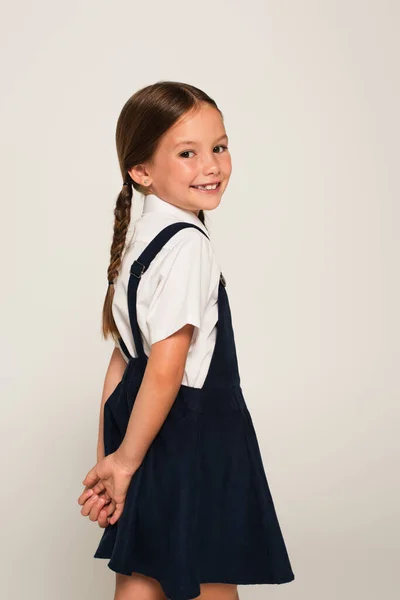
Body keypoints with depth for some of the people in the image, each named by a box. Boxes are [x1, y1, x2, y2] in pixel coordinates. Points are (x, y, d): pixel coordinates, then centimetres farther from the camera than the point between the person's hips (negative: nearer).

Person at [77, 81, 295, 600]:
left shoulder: (141, 240, 9)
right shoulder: (188, 243, -19)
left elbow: (124, 357, 10)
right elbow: (165, 371, -22)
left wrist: (108, 456, 12)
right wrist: (124, 460, -12)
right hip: (193, 445, -9)